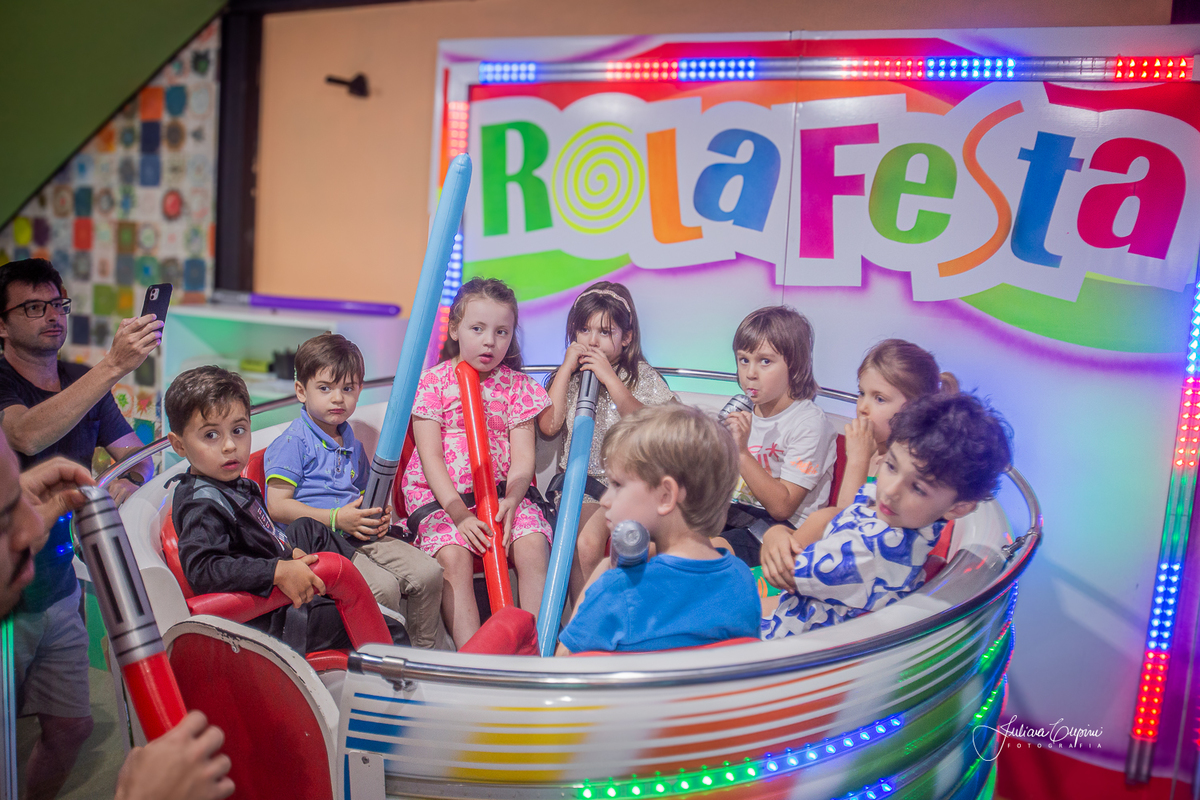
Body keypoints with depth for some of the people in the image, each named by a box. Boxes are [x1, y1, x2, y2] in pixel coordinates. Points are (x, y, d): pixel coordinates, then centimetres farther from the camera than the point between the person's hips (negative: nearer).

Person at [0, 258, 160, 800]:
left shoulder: (83, 384, 7)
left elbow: (140, 458, 9)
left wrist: (128, 483, -15)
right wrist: (115, 365, -41)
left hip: (58, 589, 5)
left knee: (70, 727, 11)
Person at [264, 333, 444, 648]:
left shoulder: (353, 447, 20)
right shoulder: (292, 443, -5)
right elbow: (277, 506, -13)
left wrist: (378, 517, 7)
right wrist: (336, 518, -18)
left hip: (361, 539, 7)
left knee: (428, 572, -8)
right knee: (383, 585, -28)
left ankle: (422, 654, 7)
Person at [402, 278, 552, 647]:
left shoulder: (517, 385, 7)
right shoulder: (433, 381, 1)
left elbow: (523, 457, 1)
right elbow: (431, 457, -5)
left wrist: (510, 501, -18)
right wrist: (458, 513, -17)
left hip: (503, 493, 2)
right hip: (440, 495, -2)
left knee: (533, 544, -23)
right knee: (453, 554, -27)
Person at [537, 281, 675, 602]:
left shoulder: (641, 376, 6)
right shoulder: (568, 376, 13)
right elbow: (548, 426, -3)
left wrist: (608, 377, -14)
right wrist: (567, 367, -2)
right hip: (583, 481, 1)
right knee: (586, 542, -26)